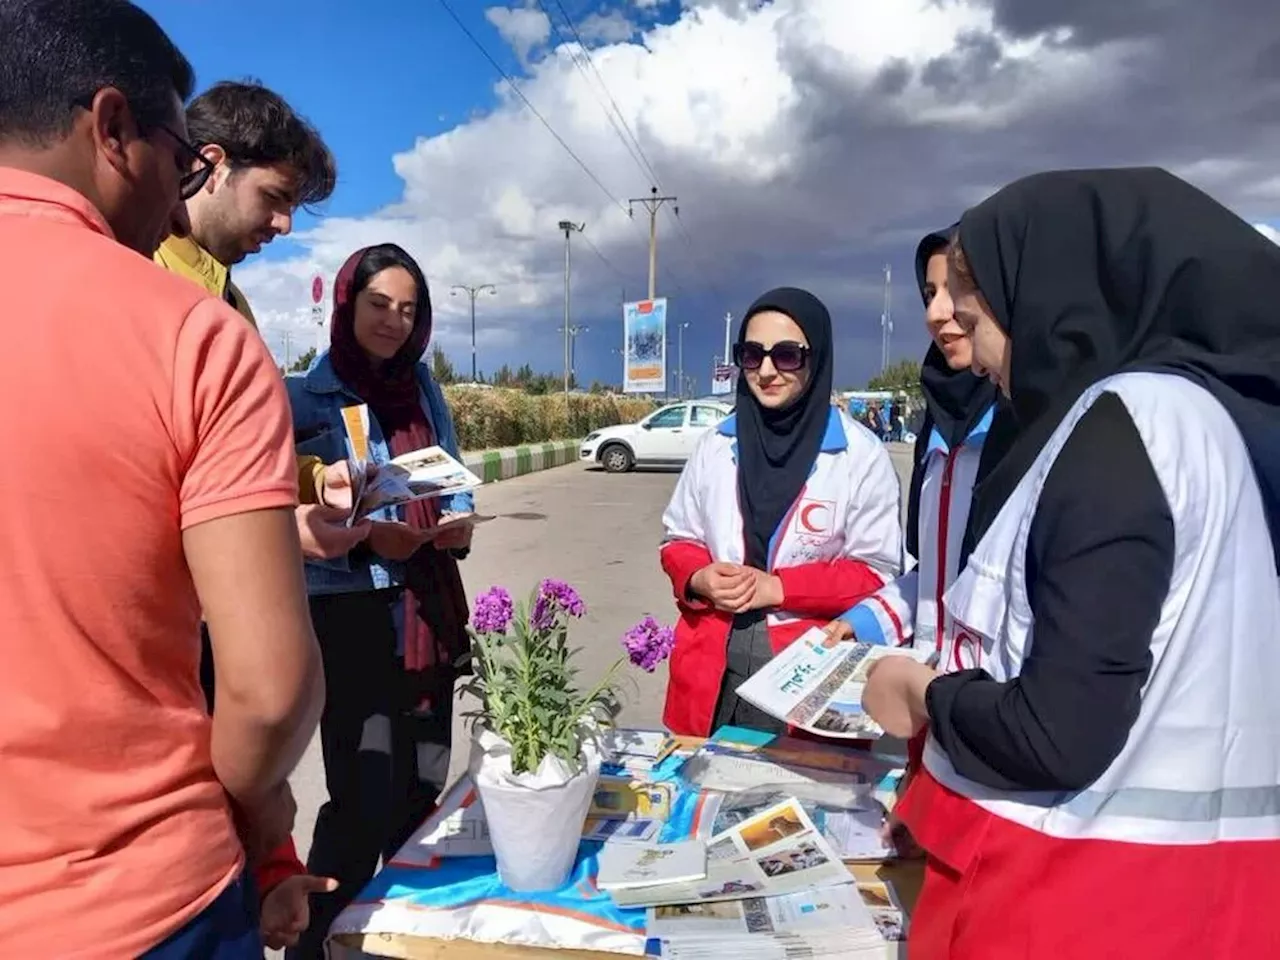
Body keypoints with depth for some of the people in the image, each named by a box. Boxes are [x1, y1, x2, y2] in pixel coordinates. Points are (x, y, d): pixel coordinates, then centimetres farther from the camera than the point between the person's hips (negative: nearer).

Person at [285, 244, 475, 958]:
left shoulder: (424, 389, 10)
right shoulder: (307, 397, -6)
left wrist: (461, 527, -4)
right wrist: (364, 540, -22)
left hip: (431, 610, 6)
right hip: (352, 614, -5)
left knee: (422, 790, 14)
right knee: (363, 798, -5)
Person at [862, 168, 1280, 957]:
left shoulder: (1122, 425, -20)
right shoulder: (1191, 406, 7)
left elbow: (1055, 736, -24)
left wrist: (925, 695, -7)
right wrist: (956, 688, 14)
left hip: (1085, 886, -8)